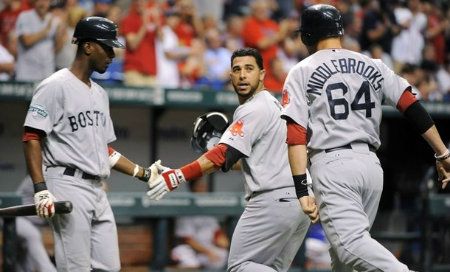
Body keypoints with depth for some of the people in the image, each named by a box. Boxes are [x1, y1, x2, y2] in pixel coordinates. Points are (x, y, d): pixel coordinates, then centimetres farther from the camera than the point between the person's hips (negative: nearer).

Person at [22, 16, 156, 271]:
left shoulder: (100, 94, 20)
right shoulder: (55, 86, -6)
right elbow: (31, 138, -12)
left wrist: (145, 173, 18)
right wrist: (41, 190, -20)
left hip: (98, 190, 9)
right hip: (68, 186, -9)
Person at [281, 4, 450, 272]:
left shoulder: (302, 72, 5)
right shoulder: (373, 66, 14)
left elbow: (297, 135, -6)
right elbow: (414, 108, 6)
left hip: (332, 164, -5)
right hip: (371, 163, 5)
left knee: (350, 244, -16)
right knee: (345, 241, 19)